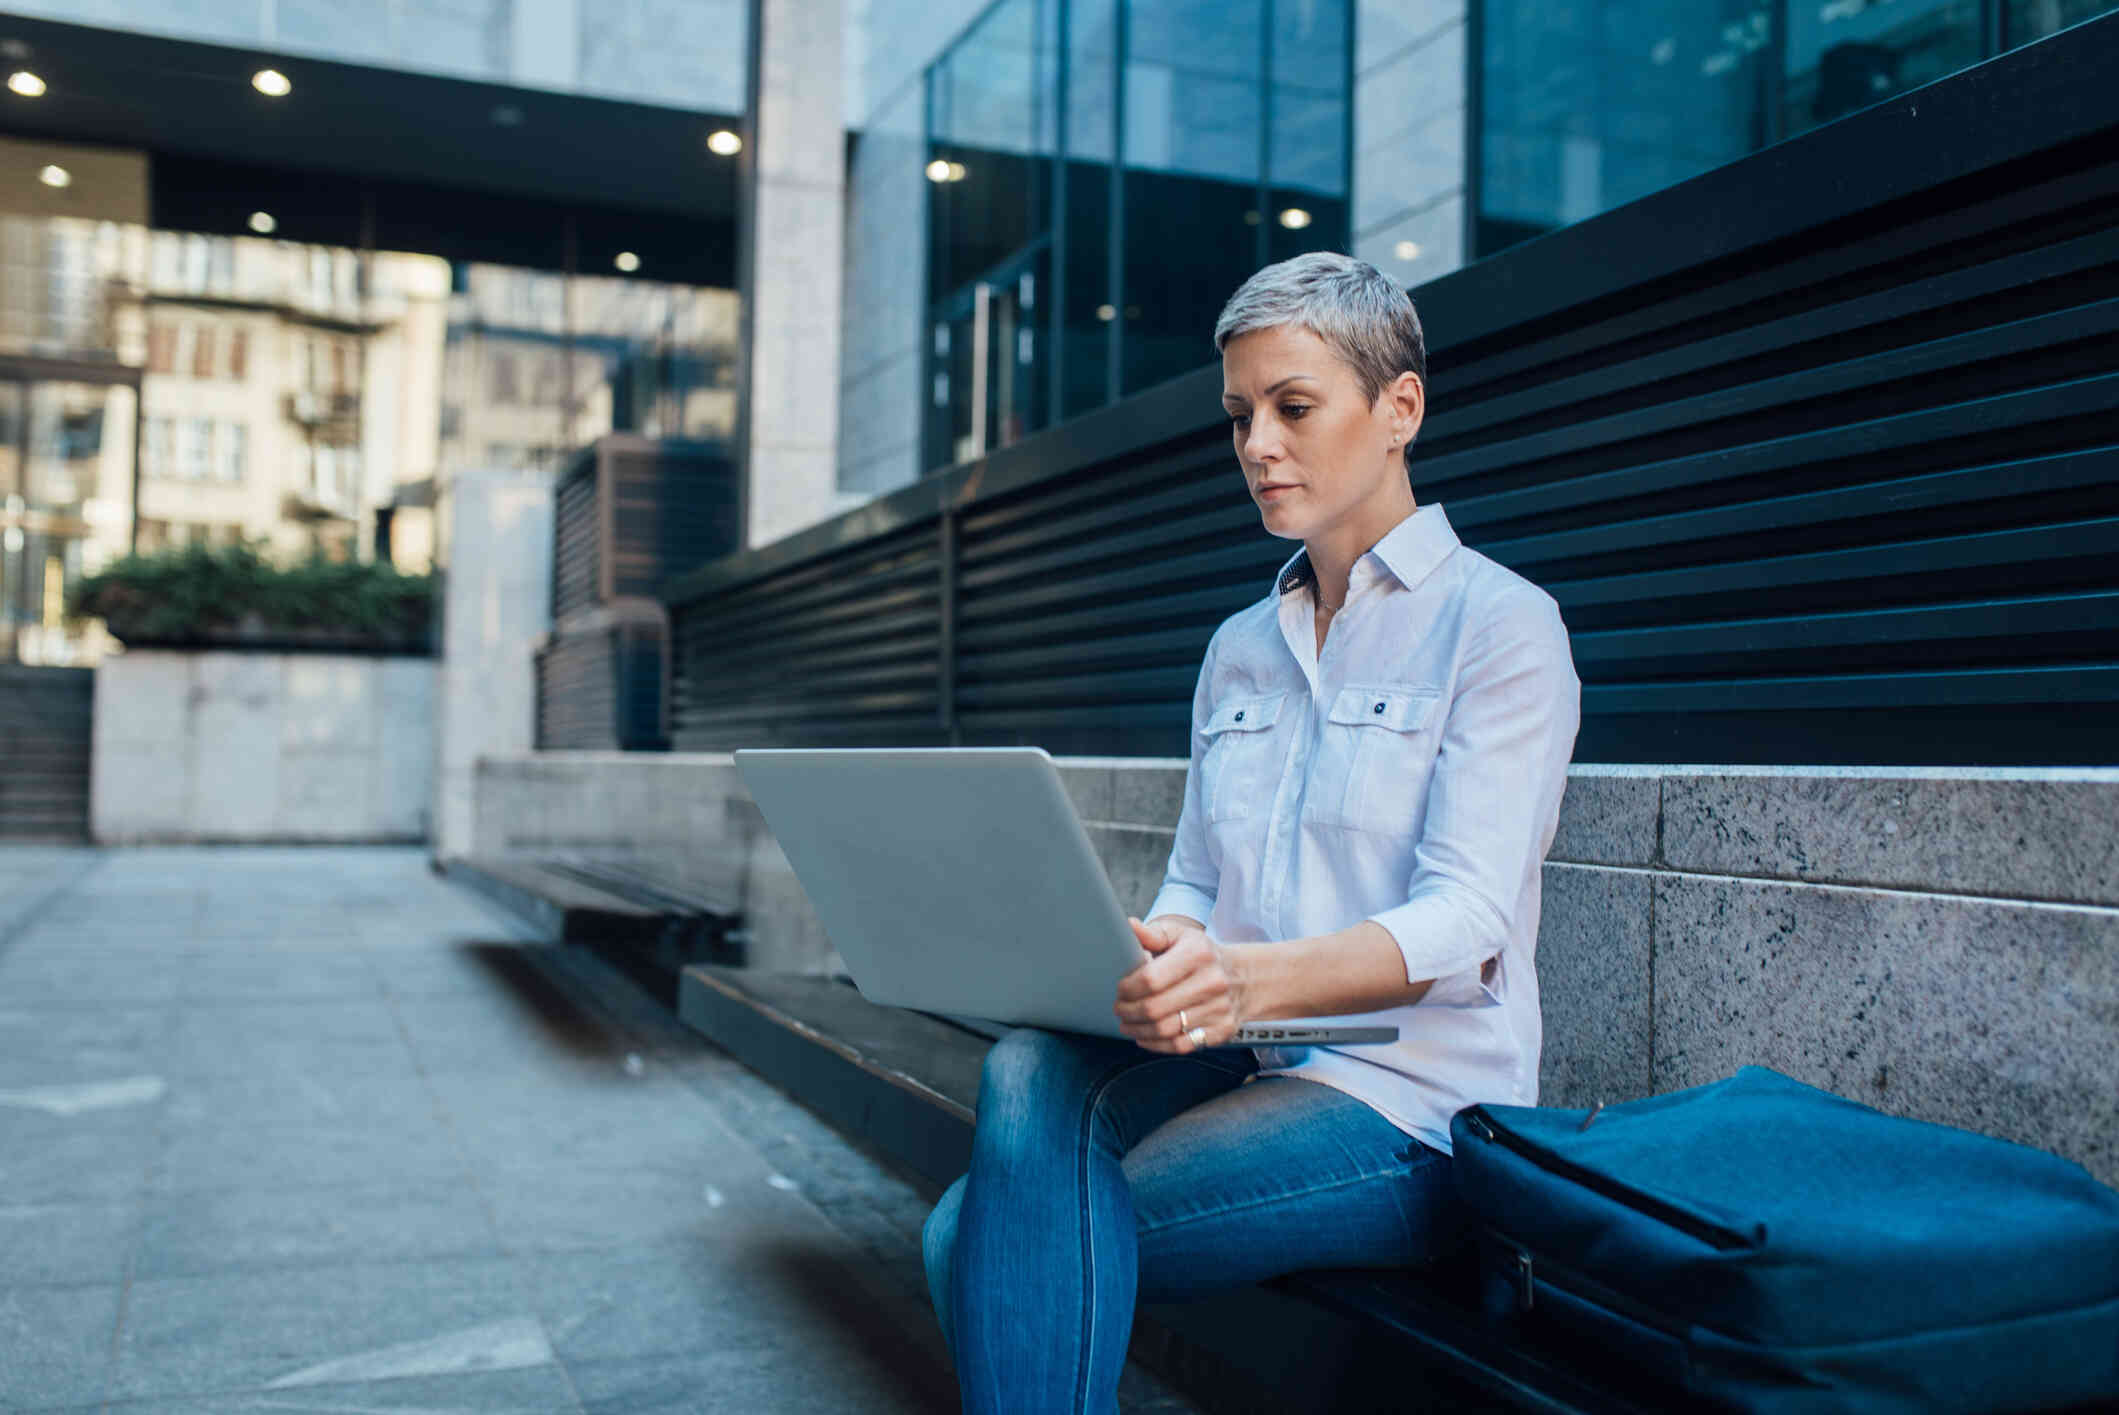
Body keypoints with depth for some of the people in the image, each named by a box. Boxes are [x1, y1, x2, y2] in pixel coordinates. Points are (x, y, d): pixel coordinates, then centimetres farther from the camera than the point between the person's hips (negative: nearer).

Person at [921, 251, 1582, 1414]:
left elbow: (1464, 922, -14)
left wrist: (1251, 979, -33)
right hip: (1237, 1062, 6)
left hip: (1405, 1102, -6)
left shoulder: (1498, 623, -3)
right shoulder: (1239, 650, 18)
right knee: (1028, 1073, -27)